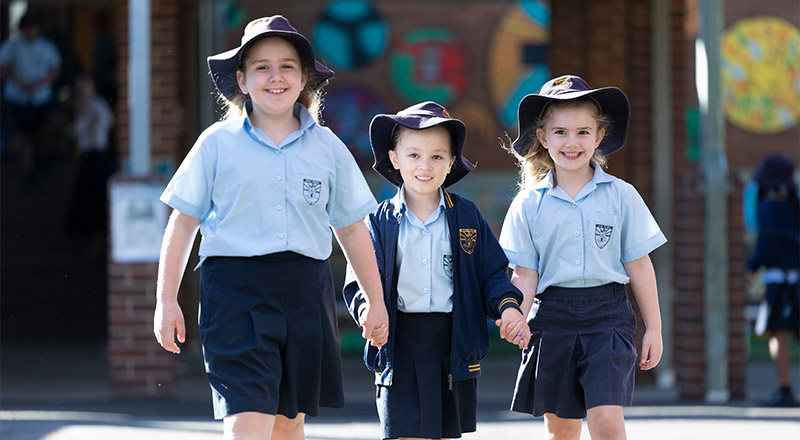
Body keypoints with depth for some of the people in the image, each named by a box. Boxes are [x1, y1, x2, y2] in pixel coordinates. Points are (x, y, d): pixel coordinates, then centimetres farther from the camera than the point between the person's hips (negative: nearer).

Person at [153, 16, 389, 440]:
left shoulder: (327, 147, 9)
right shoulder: (217, 143, 2)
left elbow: (352, 229, 17)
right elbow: (184, 221, 6)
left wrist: (376, 301, 19)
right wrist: (166, 301, 3)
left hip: (305, 293, 3)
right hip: (236, 291, -3)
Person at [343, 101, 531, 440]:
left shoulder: (467, 217, 6)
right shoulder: (380, 222, 3)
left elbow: (492, 273, 7)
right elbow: (360, 281, 3)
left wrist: (506, 305, -12)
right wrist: (366, 308, -19)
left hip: (454, 345, 2)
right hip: (400, 345, -2)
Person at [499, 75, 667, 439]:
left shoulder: (621, 196, 2)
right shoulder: (529, 204, 4)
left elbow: (638, 265, 5)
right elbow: (526, 274, 4)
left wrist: (653, 328, 5)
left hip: (608, 314, -1)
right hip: (553, 313, 2)